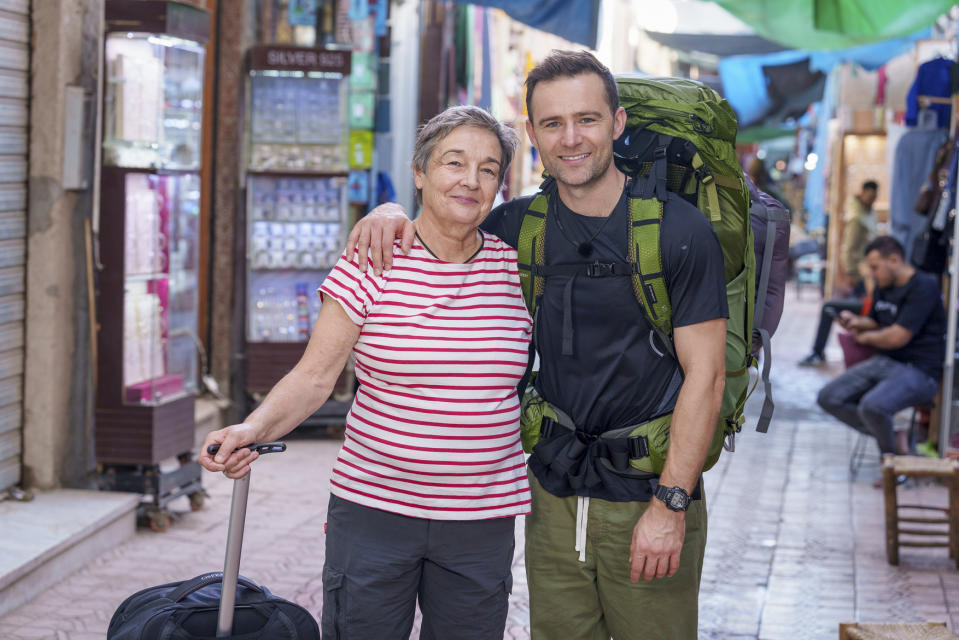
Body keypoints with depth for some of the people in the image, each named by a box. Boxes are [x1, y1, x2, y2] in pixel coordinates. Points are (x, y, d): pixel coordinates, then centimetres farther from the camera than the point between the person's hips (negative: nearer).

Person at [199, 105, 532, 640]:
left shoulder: (517, 265, 4)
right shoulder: (372, 263, -3)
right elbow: (315, 376, -8)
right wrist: (253, 428, -23)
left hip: (482, 519, 2)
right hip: (373, 509, -2)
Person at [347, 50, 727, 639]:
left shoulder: (681, 231, -9)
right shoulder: (522, 227, 4)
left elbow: (705, 373, -10)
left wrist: (671, 504, -16)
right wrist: (393, 215, -5)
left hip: (647, 499, -4)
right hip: (553, 496, 4)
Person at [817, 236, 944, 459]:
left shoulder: (923, 287, -15)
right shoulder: (884, 287, 13)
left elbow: (898, 337, -21)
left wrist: (865, 337, -2)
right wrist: (857, 322, 5)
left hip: (919, 371, -9)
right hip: (883, 362, 9)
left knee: (872, 406, -35)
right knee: (829, 398, -3)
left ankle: (892, 453, -5)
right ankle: (887, 435, 3)